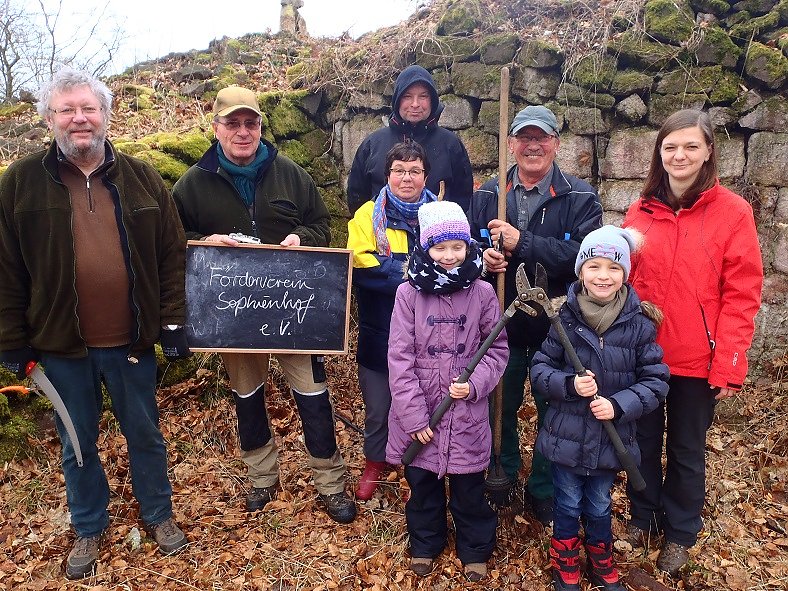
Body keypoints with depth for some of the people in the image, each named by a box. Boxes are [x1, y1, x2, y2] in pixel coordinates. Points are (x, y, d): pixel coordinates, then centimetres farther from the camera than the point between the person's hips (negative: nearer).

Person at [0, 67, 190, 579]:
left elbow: (171, 256, 1)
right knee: (78, 445, 17)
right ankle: (89, 528, 40)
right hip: (63, 345, 0)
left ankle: (159, 514, 40)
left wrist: (173, 323, -3)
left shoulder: (142, 179, 0)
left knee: (146, 435, 17)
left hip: (132, 342, 1)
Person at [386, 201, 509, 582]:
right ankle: (425, 544, 42)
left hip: (467, 414, 0)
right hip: (419, 414, 1)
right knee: (422, 483, 18)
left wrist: (474, 383, -17)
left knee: (469, 488, 14)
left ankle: (475, 550, 38)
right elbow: (400, 357, -9)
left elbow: (498, 349, 1)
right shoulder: (408, 293, -8)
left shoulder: (482, 293, -6)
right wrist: (413, 415, -12)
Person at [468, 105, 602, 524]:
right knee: (500, 405, 17)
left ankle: (545, 491, 34)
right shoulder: (487, 195, 3)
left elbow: (584, 255, -22)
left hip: (556, 325, -2)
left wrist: (522, 243, -28)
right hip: (501, 322, 3)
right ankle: (503, 477, 40)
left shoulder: (580, 198, -7)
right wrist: (482, 258, -17)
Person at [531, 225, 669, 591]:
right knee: (567, 507, 16)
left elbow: (656, 380, -5)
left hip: (611, 439, 1)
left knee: (599, 508, 20)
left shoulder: (639, 323, -9)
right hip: (566, 436, -1)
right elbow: (539, 368, -5)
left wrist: (618, 405, -19)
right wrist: (569, 384, -24)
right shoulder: (565, 318, -11)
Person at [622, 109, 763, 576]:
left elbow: (742, 296, -10)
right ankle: (643, 515, 40)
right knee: (643, 440, 18)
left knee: (687, 450, 15)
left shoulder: (733, 212, -8)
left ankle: (680, 533, 36)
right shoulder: (641, 211, 1)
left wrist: (729, 366, -13)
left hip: (697, 360, -2)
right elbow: (624, 280, 6)